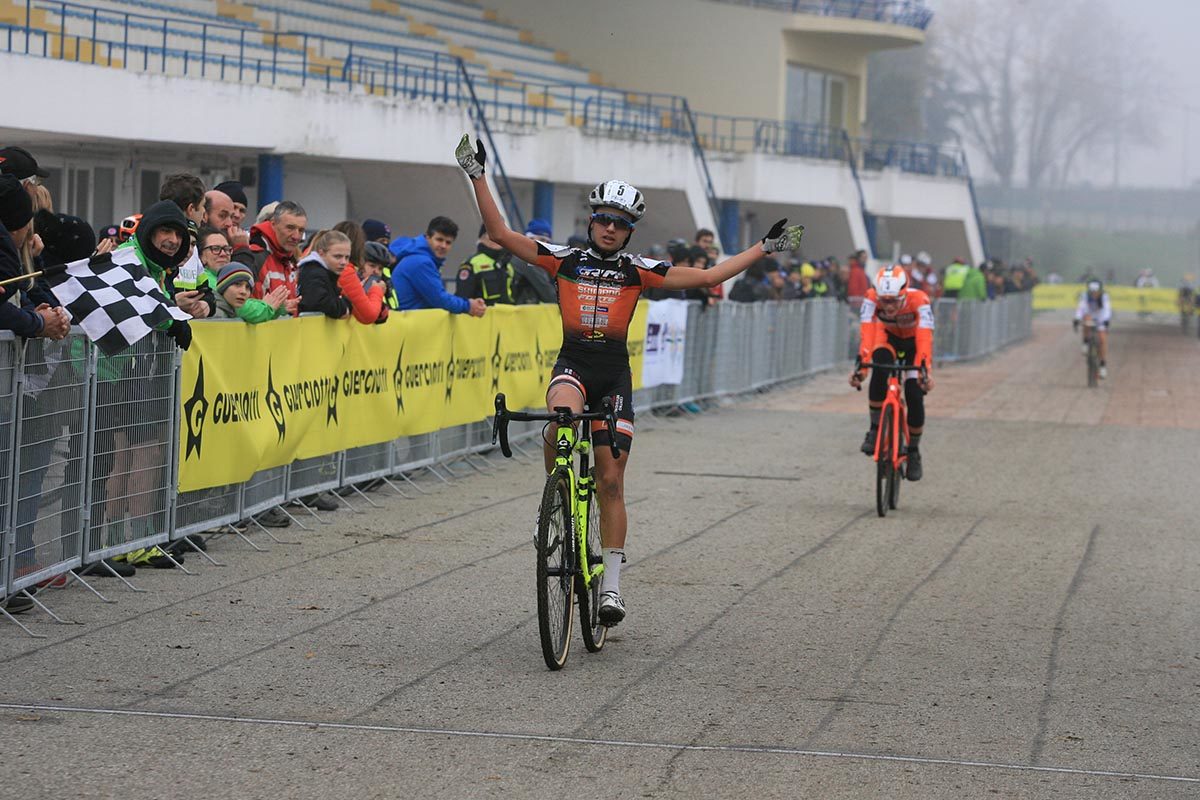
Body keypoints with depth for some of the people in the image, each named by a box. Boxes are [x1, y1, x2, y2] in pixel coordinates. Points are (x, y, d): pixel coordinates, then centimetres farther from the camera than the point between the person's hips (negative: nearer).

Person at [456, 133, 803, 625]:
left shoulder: (638, 271, 3)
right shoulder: (564, 260, 2)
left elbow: (709, 277, 5)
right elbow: (500, 234, -1)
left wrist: (766, 247, 4)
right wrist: (477, 177, -8)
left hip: (614, 373, 1)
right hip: (573, 362, -1)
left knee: (611, 482, 1)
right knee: (561, 415, -38)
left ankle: (611, 586, 8)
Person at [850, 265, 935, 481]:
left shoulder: (919, 301, -37)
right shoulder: (872, 299, -32)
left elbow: (925, 339, -45)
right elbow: (867, 334, -40)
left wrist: (925, 371, -58)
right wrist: (861, 366, -53)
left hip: (914, 343, -1)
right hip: (888, 338, 1)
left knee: (914, 395, -14)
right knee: (880, 367, -33)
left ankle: (913, 450, 9)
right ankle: (875, 429, -19)